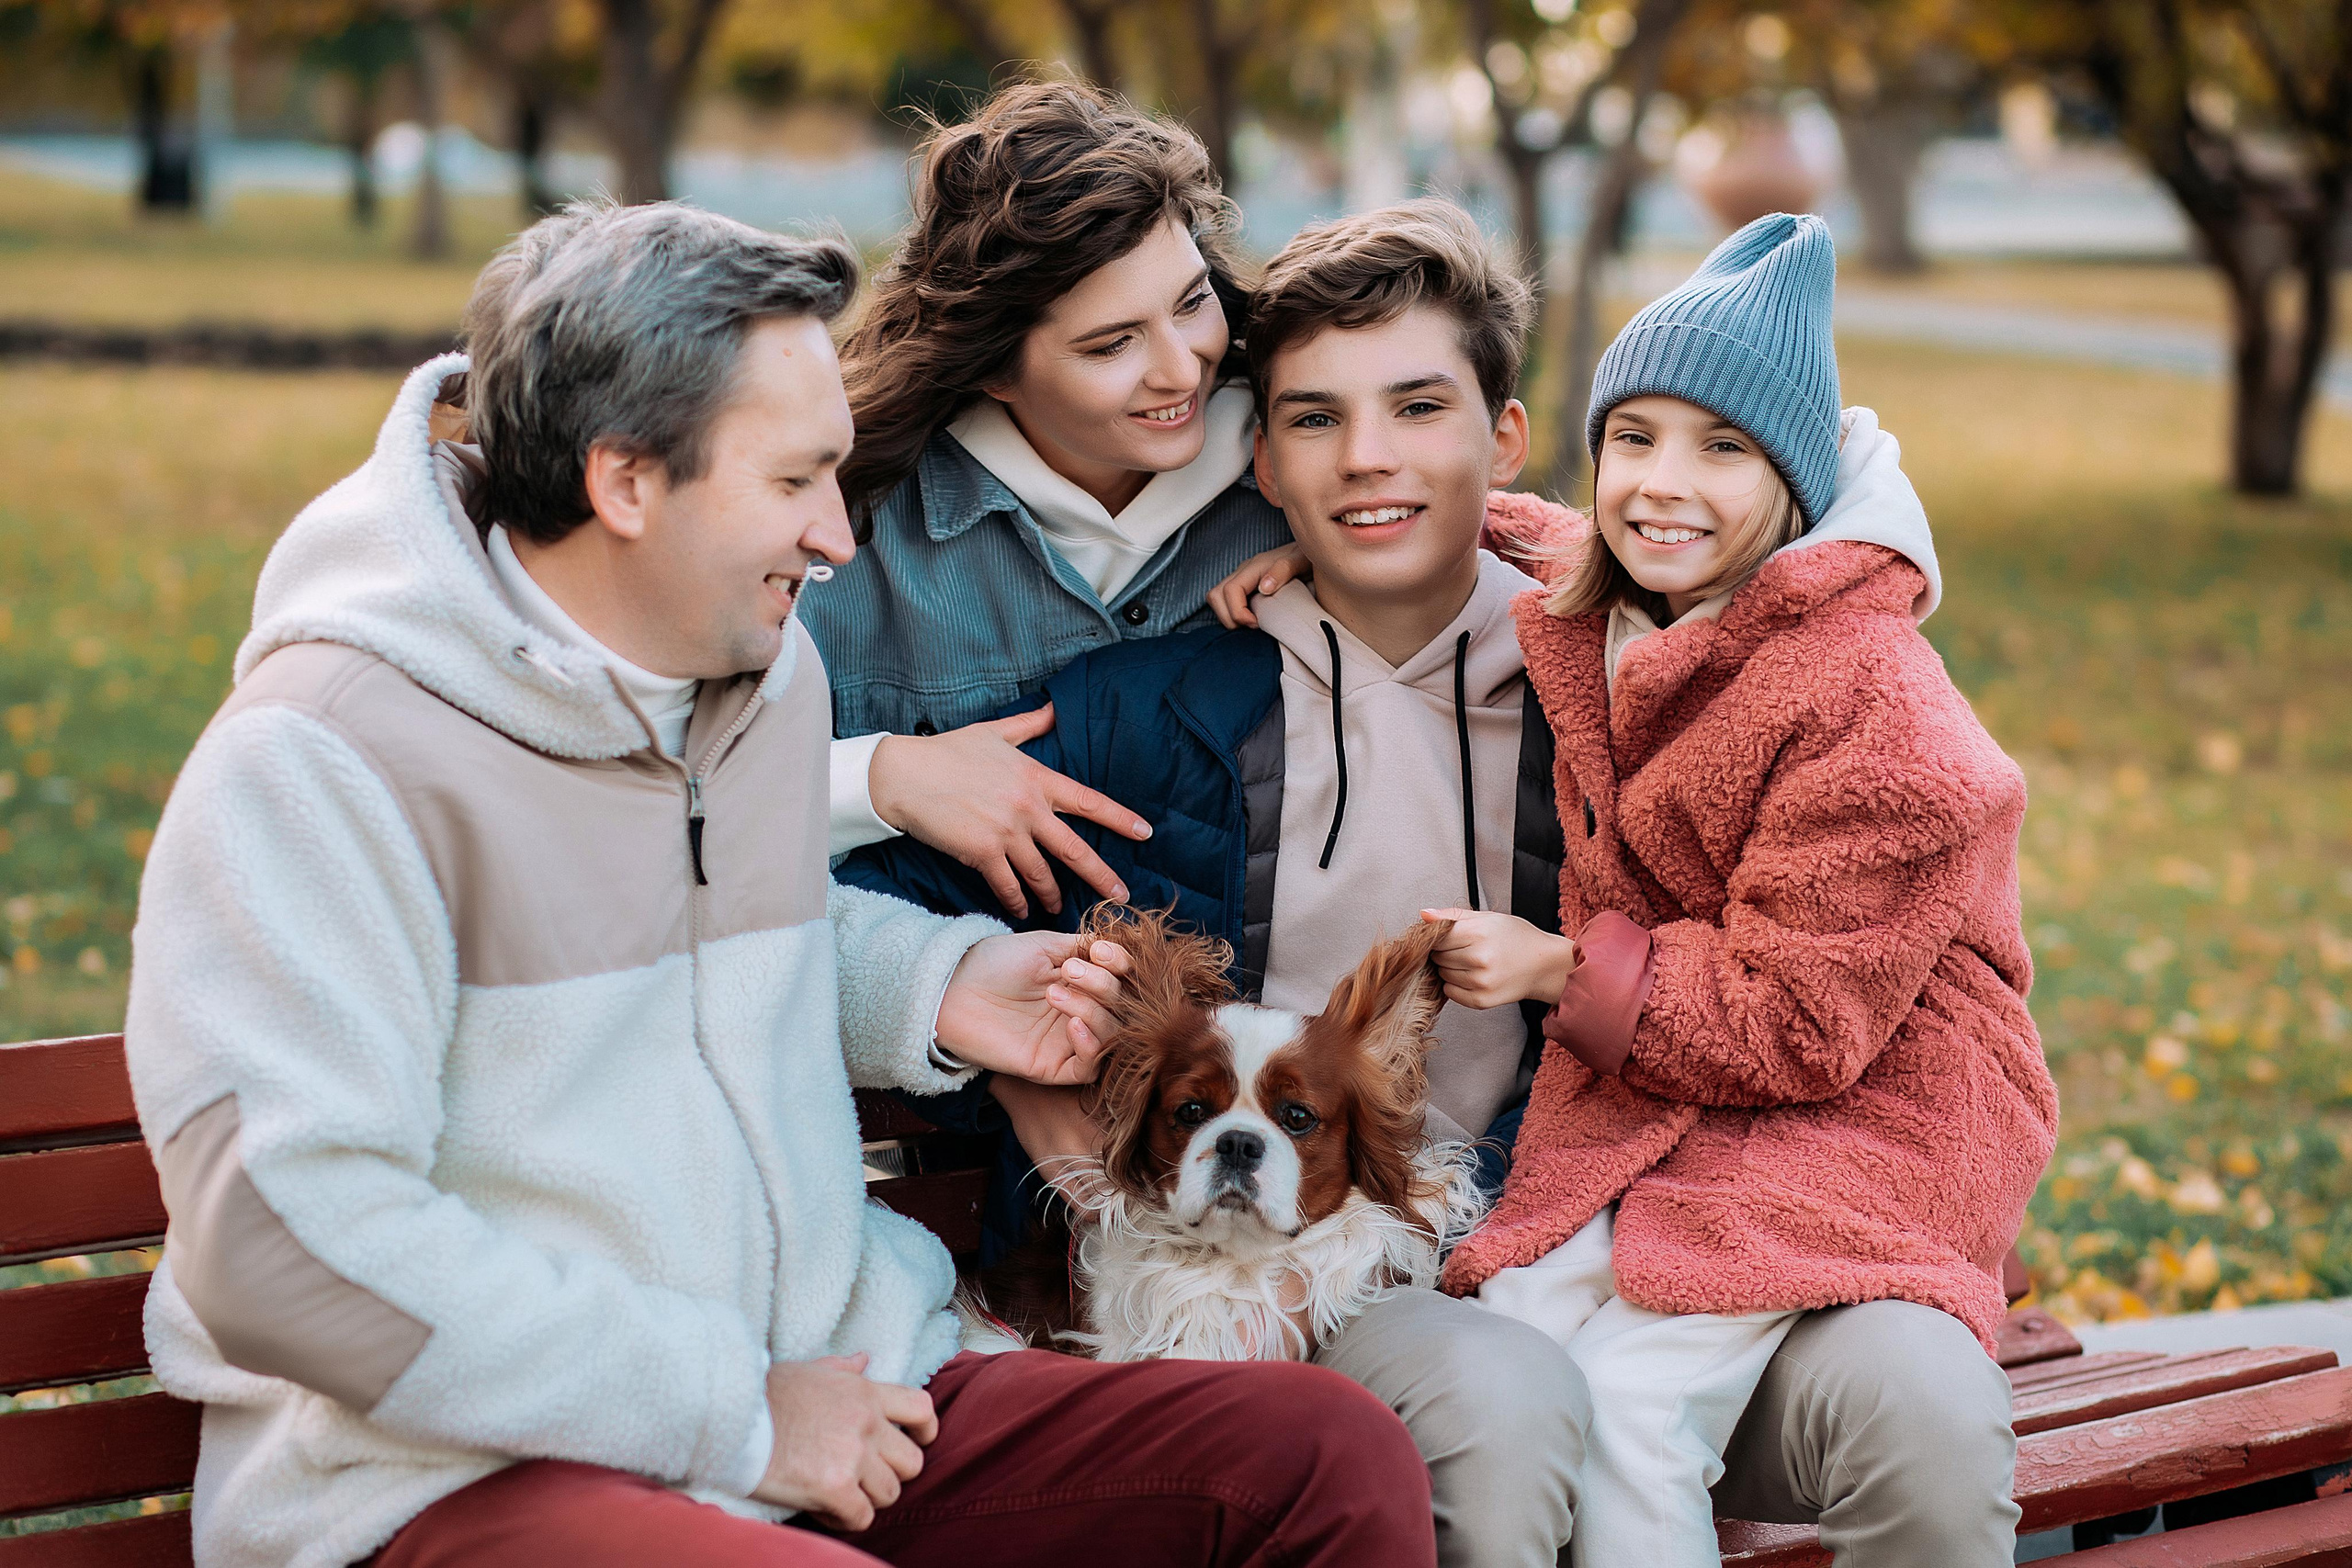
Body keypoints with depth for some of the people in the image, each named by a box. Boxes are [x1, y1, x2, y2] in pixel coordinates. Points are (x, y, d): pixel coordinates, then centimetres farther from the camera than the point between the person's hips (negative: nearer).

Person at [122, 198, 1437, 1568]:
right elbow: (283, 1244, -20)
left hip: (845, 1401, 8)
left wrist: (937, 991, 12)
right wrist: (730, 1415, -16)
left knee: (1341, 1457, -11)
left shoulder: (771, 669, 14)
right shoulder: (322, 759, -12)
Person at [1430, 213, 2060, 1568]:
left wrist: (1563, 969, -13)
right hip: (1642, 1098, 7)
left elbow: (1800, 1022, -17)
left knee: (1623, 1399, -25)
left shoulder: (1871, 705, -18)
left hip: (1858, 1106, -6)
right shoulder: (1609, 628, 6)